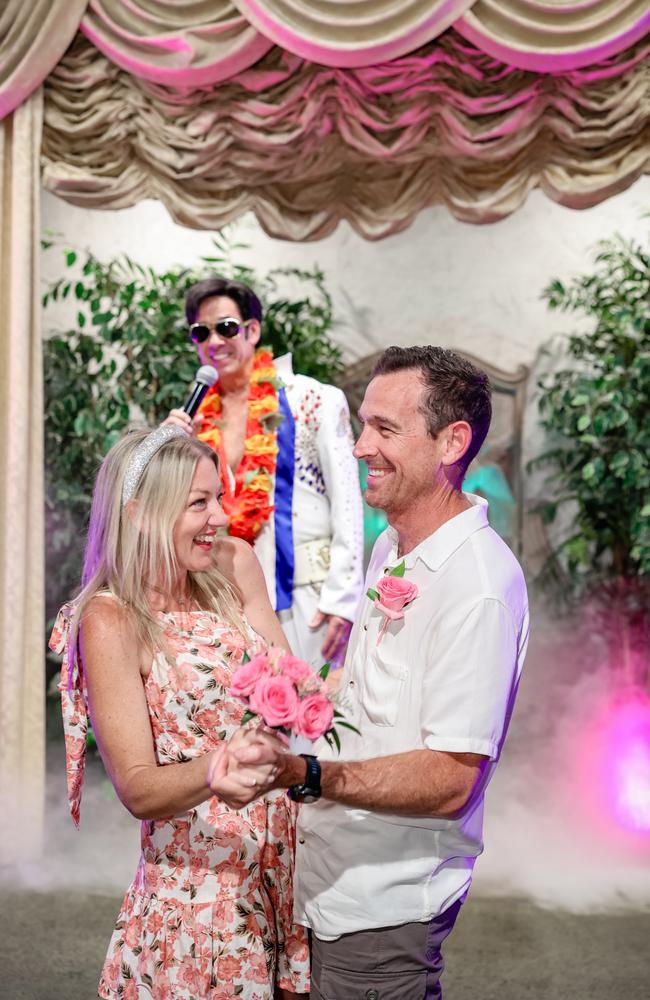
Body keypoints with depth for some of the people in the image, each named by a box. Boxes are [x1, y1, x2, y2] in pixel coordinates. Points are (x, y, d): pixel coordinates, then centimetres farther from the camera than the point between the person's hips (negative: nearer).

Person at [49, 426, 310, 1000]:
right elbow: (138, 789, -17)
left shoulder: (235, 568, 3)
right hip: (199, 882, -5)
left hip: (284, 863, 5)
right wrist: (216, 771, -36)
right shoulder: (110, 622, -14)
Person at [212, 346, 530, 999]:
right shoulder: (390, 548, 7)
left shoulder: (479, 588, -23)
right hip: (331, 886, 9)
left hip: (384, 909, -9)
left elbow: (450, 780, -27)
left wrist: (301, 774, -35)